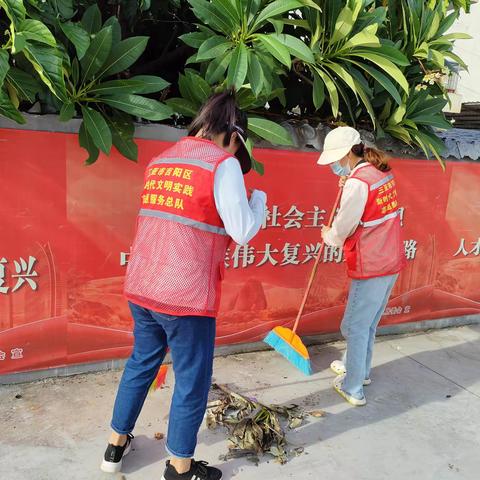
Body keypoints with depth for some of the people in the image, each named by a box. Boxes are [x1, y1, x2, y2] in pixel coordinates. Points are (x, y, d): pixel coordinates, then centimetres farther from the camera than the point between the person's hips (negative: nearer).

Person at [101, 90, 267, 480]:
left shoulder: (160, 161, 12)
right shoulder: (223, 164, -9)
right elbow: (243, 232, -11)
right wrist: (259, 199, 6)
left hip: (141, 287, 7)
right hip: (186, 297, -7)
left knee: (141, 363, 25)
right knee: (192, 381, 11)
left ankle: (116, 445, 40)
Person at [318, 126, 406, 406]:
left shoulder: (358, 182, -20)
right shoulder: (383, 172, 7)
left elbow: (340, 233, -14)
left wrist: (327, 234, 7)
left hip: (371, 268, -9)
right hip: (391, 261, 9)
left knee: (355, 327, 2)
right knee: (368, 324, 22)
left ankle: (353, 389, 12)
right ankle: (359, 369, 38)